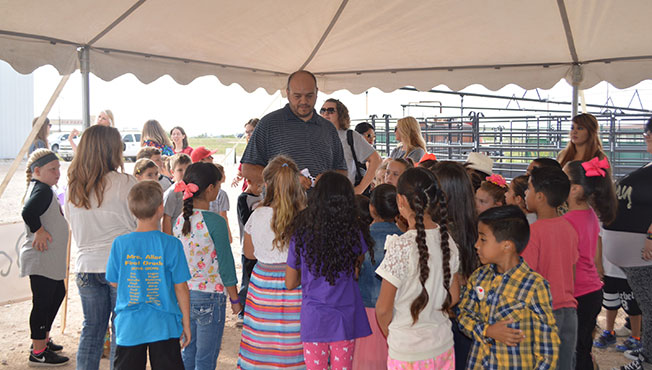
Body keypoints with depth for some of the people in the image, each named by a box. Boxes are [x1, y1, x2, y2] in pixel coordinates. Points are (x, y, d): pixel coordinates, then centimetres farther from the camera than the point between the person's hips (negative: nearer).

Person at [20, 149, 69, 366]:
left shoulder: (38, 188, 14)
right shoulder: (42, 190, -18)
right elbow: (28, 213, -34)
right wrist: (39, 231, -21)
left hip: (51, 259, 11)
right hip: (41, 260, -11)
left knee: (57, 294, 21)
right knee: (42, 303, -3)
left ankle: (43, 339, 34)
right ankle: (38, 353, 6)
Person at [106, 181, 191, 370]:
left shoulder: (120, 243, -6)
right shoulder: (171, 244, -11)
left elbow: (114, 282, 4)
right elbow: (181, 288, -7)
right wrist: (186, 323, 3)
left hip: (129, 326, 2)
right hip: (163, 324, -1)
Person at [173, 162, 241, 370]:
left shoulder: (180, 220, 3)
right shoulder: (214, 222, -16)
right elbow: (225, 263, -13)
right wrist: (235, 299, -3)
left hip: (184, 294, 7)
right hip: (209, 296, -6)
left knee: (189, 353, 17)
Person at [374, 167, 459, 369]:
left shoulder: (400, 246, -21)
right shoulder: (447, 240, -3)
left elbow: (383, 309, -14)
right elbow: (453, 296, 8)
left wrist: (391, 337, 3)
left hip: (408, 352, -6)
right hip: (443, 346, 6)